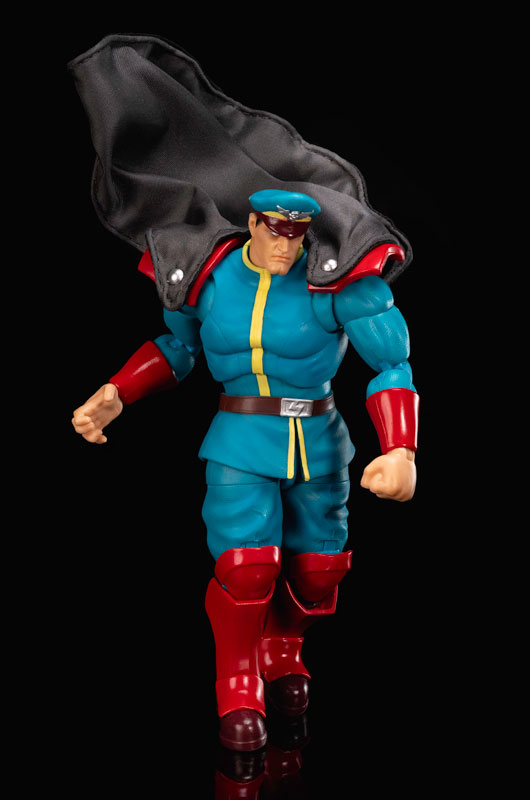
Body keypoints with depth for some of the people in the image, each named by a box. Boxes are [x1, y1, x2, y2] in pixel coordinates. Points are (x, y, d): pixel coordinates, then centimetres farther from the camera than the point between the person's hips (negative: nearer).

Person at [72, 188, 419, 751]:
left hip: (318, 445, 1)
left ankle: (282, 649, 42)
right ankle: (238, 687, 11)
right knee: (247, 567, -15)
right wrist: (114, 397, 1)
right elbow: (177, 343, 13)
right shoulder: (209, 275, -4)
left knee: (317, 570, 8)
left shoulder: (336, 280, -13)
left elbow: (393, 361, -16)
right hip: (241, 444, 0)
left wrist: (401, 453, -28)